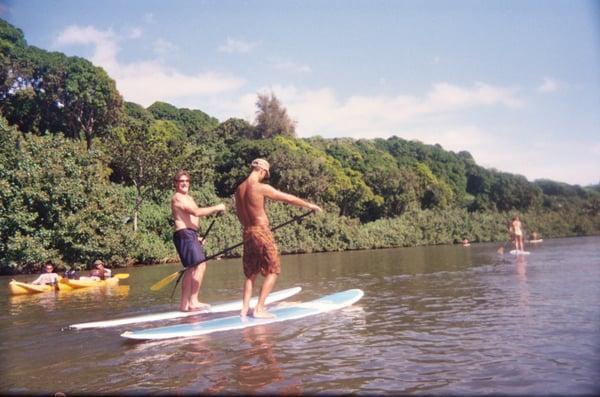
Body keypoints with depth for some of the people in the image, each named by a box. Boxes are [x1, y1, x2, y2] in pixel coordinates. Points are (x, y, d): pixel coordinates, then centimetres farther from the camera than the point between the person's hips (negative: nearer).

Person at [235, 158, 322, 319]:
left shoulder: (239, 189, 8)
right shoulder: (261, 188, -13)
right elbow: (288, 198, -7)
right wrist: (309, 205, 5)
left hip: (247, 232, 7)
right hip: (261, 232, -7)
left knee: (250, 273, 16)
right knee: (272, 271, 3)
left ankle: (244, 309, 13)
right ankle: (259, 309, 0)